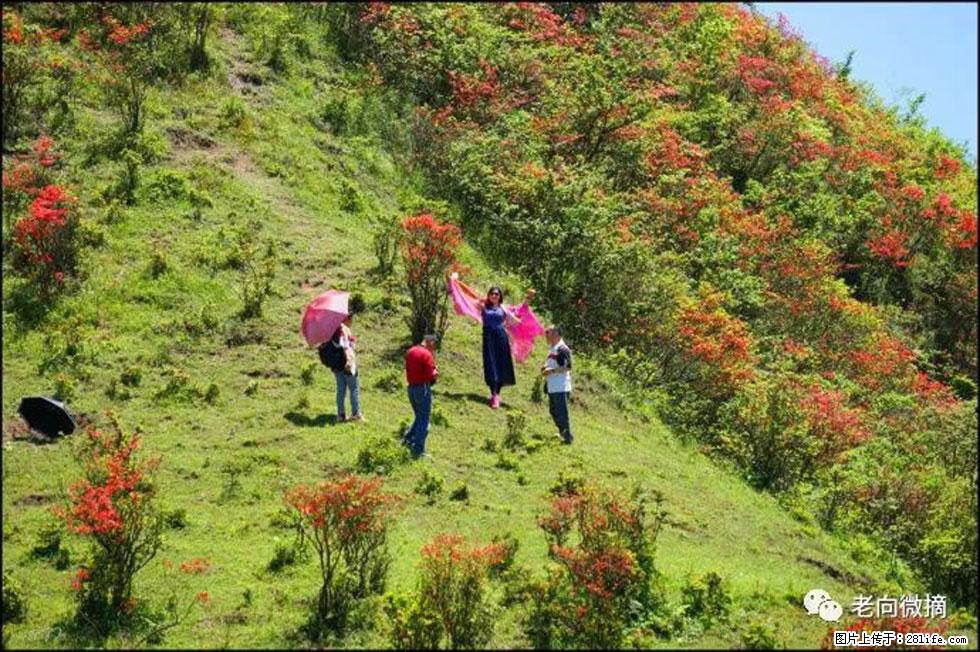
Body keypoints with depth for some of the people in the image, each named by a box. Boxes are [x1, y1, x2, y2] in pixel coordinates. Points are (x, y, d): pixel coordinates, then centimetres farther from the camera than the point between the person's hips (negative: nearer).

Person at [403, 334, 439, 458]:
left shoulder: (410, 352, 8)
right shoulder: (426, 354, -17)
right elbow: (431, 375, -18)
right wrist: (436, 372, 2)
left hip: (411, 387, 8)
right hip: (423, 388, -8)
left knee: (419, 417, 23)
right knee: (423, 421, 1)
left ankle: (408, 438, 14)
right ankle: (418, 451, 2)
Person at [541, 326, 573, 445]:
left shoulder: (562, 349, -15)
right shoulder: (552, 348, 16)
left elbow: (567, 367, -20)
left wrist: (552, 370, -23)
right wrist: (546, 367, 9)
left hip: (561, 387, -10)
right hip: (552, 387, 10)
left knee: (562, 412, -7)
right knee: (553, 410, 17)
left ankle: (567, 436, -1)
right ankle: (562, 433, 29)